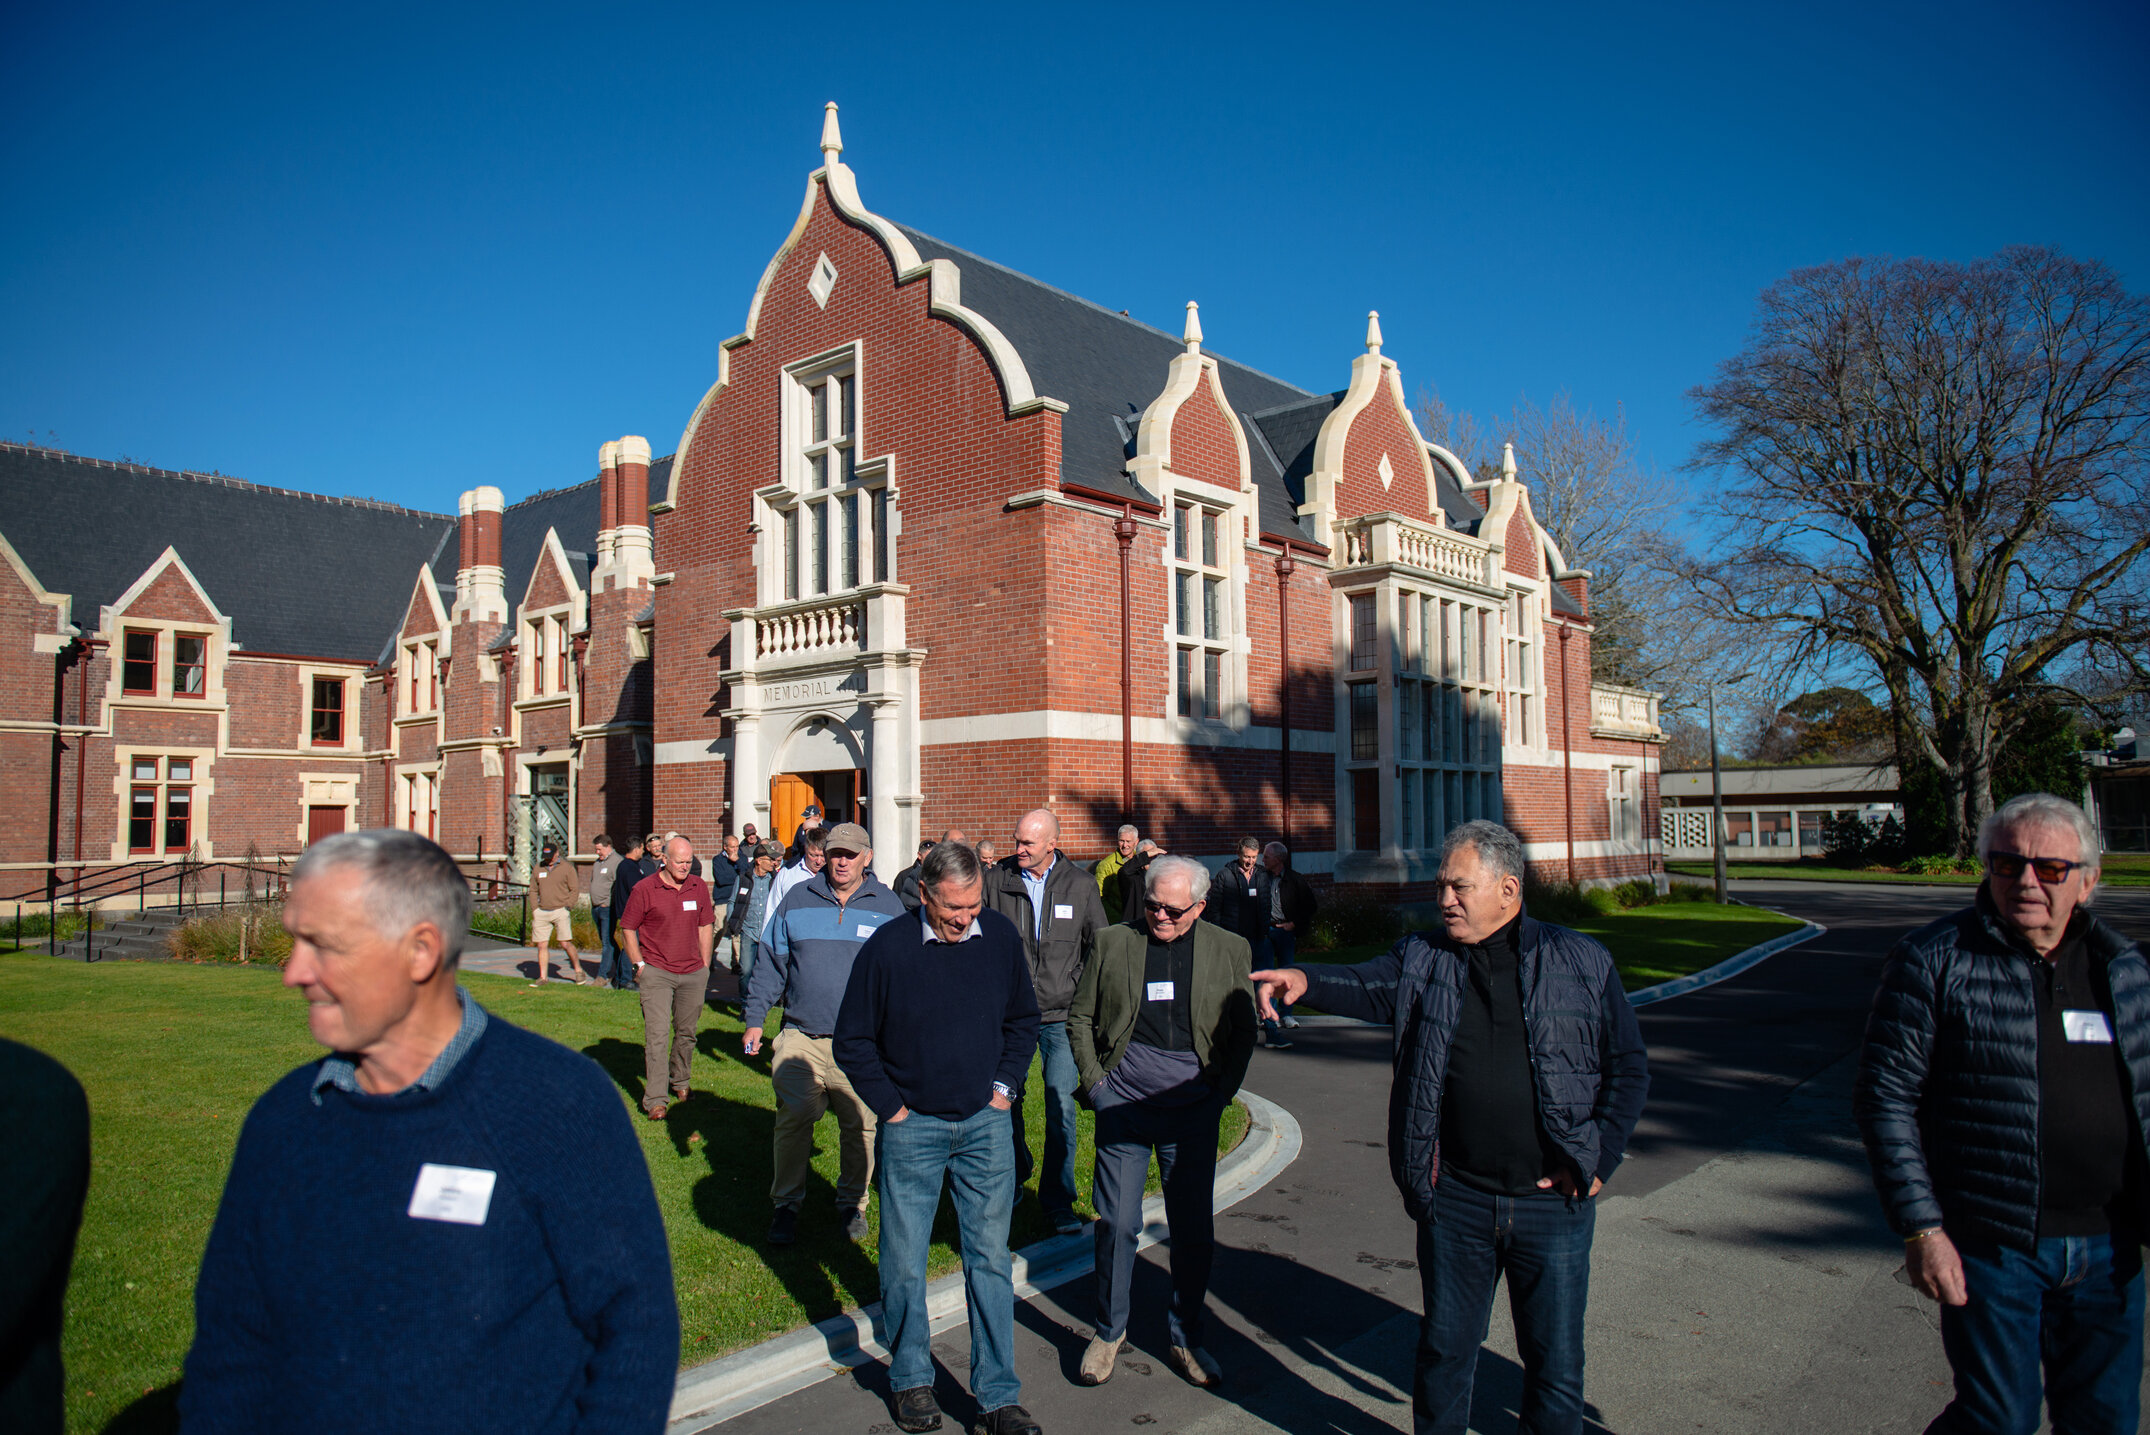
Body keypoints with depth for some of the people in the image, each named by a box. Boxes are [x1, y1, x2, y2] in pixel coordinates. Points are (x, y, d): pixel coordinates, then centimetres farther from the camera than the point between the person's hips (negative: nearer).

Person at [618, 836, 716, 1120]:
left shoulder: (699, 887, 5)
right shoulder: (645, 889, -7)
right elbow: (627, 929, 0)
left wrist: (704, 968, 10)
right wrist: (640, 965, -4)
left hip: (693, 974, 4)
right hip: (657, 973, -4)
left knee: (686, 1032, 15)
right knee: (657, 1035, -8)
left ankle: (680, 1081, 35)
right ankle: (655, 1100, -6)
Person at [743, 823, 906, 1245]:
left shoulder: (887, 906, 4)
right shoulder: (797, 901, 6)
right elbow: (771, 964, 10)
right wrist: (755, 1019, 5)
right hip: (801, 1037, 0)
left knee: (861, 1127, 6)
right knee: (793, 1119, -2)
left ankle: (852, 1203, 25)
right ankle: (786, 1206, 15)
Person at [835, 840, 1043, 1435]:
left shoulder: (1000, 935, -4)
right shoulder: (888, 947, -12)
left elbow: (1024, 1019, 12)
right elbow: (853, 1040, -2)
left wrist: (1004, 1086, 5)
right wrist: (891, 1108, -4)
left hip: (985, 1123, 2)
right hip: (913, 1128, -2)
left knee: (991, 1259, 7)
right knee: (904, 1263, 8)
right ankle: (910, 1379, 30)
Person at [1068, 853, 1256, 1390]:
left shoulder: (1228, 950, 2)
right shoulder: (1113, 943, 2)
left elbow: (1244, 1031, 9)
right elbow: (1080, 1017, 10)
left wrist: (1222, 1093, 1)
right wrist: (1093, 1080, 1)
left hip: (1193, 1112, 1)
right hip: (1122, 1106, 0)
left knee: (1194, 1231, 7)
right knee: (1117, 1224, 4)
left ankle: (1185, 1339, 26)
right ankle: (1108, 1331, 25)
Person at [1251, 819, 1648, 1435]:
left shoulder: (1583, 962, -1)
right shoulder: (1422, 959, 2)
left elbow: (1628, 1067, 4)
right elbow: (1366, 985, -11)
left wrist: (1599, 1160, -3)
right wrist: (1306, 980, -32)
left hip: (1555, 1202, -1)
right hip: (1456, 1199, 1)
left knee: (1556, 1362, 12)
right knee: (1445, 1350, 15)